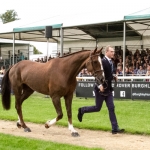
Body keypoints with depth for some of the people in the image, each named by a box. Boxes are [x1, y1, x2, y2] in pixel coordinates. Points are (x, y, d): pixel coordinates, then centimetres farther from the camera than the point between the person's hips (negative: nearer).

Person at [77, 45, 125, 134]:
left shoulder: (110, 62, 11)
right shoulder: (103, 61, -17)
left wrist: (113, 77, 6)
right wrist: (100, 85, -30)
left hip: (108, 89, 8)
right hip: (101, 89, -8)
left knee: (111, 108, 3)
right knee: (97, 108, 3)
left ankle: (115, 128, 2)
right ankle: (82, 110, 28)